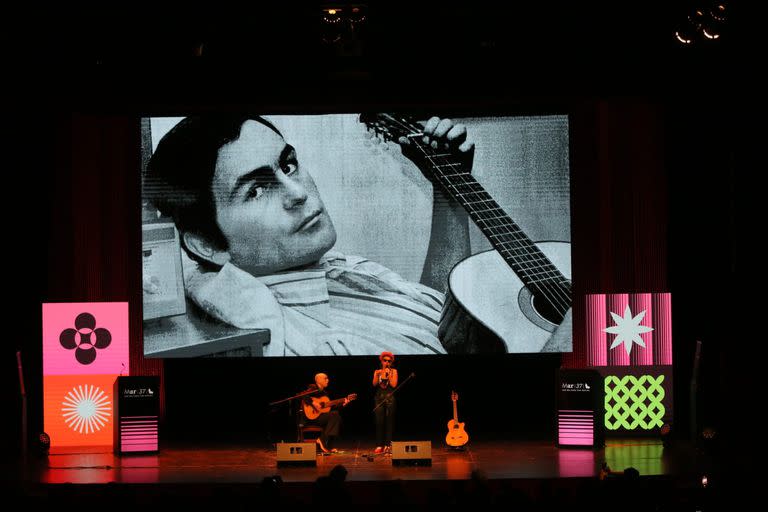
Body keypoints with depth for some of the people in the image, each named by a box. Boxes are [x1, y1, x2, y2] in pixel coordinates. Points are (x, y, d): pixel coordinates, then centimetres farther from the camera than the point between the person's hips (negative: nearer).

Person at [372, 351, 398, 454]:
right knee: (379, 422, -5)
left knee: (389, 422, -3)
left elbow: (394, 385, -6)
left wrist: (389, 374, -10)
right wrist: (377, 375, -14)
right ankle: (379, 445, -5)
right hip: (379, 398, 2)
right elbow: (374, 384, -1)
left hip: (390, 398, -2)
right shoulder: (377, 372, 12)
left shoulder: (393, 371, 6)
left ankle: (387, 445, -2)